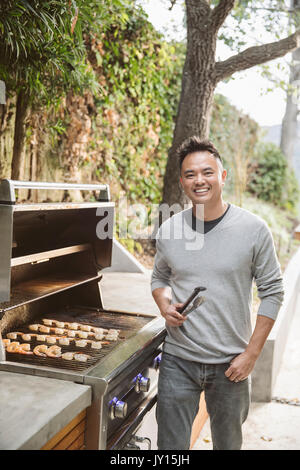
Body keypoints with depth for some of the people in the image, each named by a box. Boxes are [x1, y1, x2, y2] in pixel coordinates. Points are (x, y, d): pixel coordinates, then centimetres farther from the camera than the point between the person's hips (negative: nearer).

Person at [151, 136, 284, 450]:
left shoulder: (254, 229, -9)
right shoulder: (168, 230, -1)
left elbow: (272, 292, -4)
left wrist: (251, 354, -8)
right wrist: (164, 304, -8)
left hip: (230, 364, -1)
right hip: (178, 361, 2)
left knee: (228, 443, 19)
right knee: (170, 445, 10)